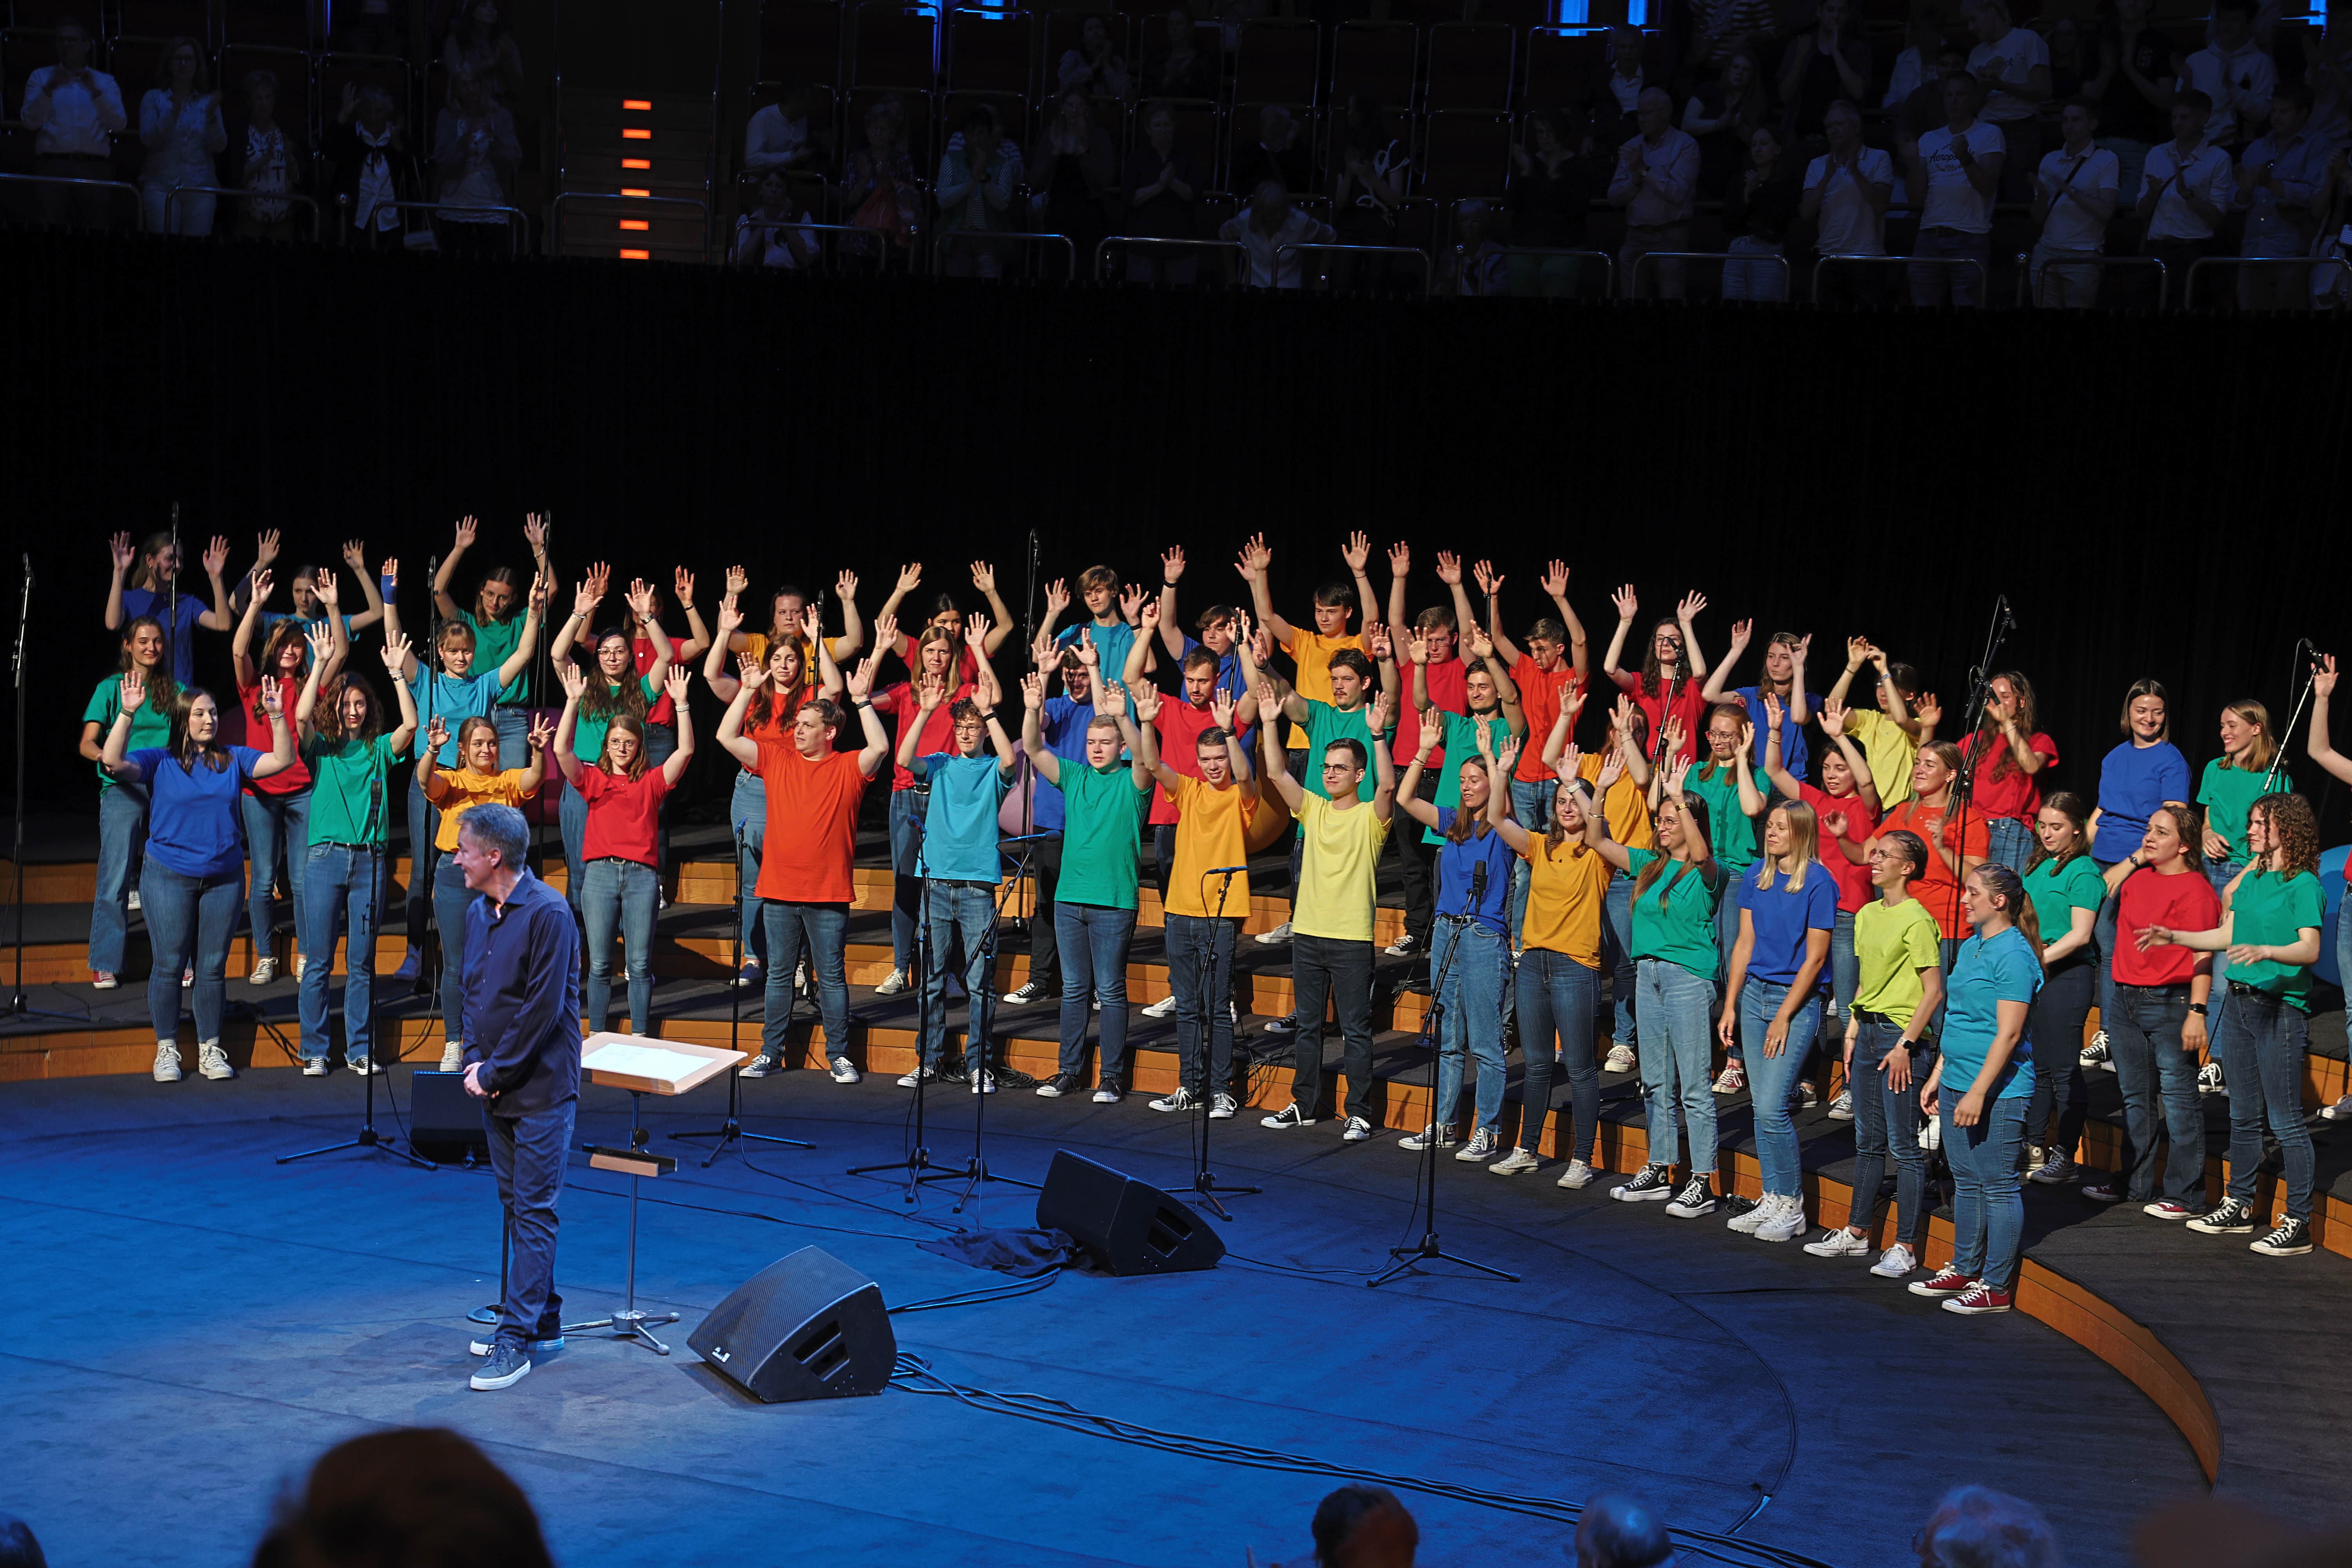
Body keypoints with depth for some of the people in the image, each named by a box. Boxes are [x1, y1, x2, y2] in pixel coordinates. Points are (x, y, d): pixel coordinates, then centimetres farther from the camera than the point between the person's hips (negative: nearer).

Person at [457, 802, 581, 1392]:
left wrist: (493, 1073, -15)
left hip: (542, 1089, -8)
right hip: (496, 1090, 8)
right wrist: (473, 1061, 0)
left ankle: (517, 1339, -6)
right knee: (517, 1206, 14)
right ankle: (543, 1325, 24)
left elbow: (543, 1008, -19)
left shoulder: (548, 914, -17)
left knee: (534, 1212, -6)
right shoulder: (478, 912, 9)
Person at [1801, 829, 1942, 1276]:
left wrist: (1905, 1045, -18)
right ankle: (1858, 1232, 24)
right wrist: (1852, 1033, 14)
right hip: (1867, 1031, 8)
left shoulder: (1916, 920, -13)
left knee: (1904, 1145, -4)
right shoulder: (1867, 915, 12)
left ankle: (1907, 1247, 0)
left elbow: (1934, 991, -15)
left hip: (1902, 1036, -8)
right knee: (1868, 1141, 16)